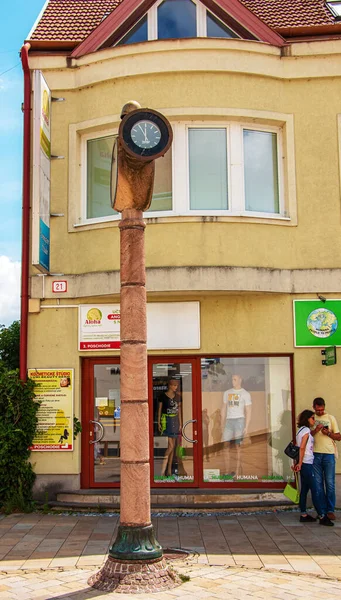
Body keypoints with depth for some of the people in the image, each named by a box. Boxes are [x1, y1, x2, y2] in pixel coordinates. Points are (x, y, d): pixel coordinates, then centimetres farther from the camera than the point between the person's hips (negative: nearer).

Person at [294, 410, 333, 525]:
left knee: (304, 489, 11)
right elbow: (302, 447, -18)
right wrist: (300, 463, -17)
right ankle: (322, 517, -2)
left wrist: (298, 463, 14)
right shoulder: (306, 430, -12)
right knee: (315, 490, -5)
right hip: (307, 464, -9)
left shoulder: (301, 430, 14)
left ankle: (304, 515, 15)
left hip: (304, 464, 9)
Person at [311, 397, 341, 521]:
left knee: (330, 483, -2)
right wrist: (316, 430, -12)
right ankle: (322, 509, 11)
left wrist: (328, 433, -11)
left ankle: (330, 510, 4)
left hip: (328, 454, -1)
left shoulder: (330, 418, 7)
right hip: (315, 454, 1)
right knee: (318, 483, 4)